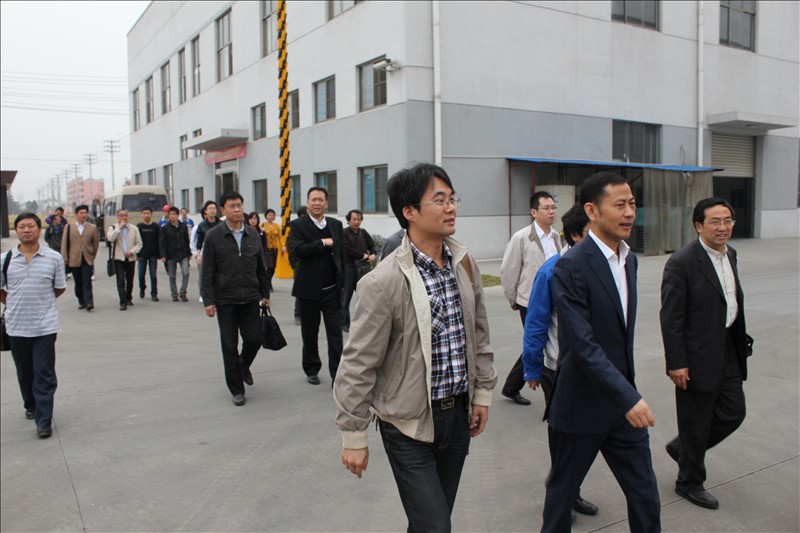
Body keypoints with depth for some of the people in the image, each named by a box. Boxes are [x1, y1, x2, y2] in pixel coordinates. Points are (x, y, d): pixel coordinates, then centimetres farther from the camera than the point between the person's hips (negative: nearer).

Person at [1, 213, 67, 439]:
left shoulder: (54, 258, -3)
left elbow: (60, 288, 6)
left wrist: (39, 300, 6)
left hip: (45, 326, -2)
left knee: (44, 375, -2)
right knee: (24, 372, 17)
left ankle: (44, 421, 3)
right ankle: (31, 406, 39)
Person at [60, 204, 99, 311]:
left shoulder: (92, 228, 4)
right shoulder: (69, 228, 5)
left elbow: (96, 243, 12)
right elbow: (64, 244, 4)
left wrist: (93, 256, 13)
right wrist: (65, 259, -1)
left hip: (87, 260, -1)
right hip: (74, 260, 1)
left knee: (87, 282, -10)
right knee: (78, 283, 8)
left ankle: (89, 302, -13)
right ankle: (81, 302, 17)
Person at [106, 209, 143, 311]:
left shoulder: (134, 229, 7)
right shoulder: (113, 228, 4)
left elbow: (139, 244, 5)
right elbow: (110, 238, -17)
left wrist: (132, 251, -12)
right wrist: (119, 228, -15)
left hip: (131, 258, 2)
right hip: (119, 258, -2)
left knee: (130, 280, 11)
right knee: (120, 280, -10)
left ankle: (128, 299, 29)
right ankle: (123, 302, -10)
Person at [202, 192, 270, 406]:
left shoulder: (253, 234, 6)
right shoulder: (213, 236, -4)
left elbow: (261, 267, 12)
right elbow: (208, 272, -5)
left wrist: (265, 294, 11)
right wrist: (208, 300, -9)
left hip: (250, 299, 3)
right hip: (225, 300, -3)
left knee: (254, 339, 2)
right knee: (229, 346, 4)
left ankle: (243, 365, 36)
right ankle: (236, 389, 17)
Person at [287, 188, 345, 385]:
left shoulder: (336, 224, 8)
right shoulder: (298, 225, -4)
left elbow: (341, 254, 11)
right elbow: (295, 249, -20)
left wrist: (342, 282, 7)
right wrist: (323, 243, -17)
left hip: (332, 289, 2)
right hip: (309, 289, -2)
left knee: (335, 334, -1)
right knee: (310, 333, 12)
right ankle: (312, 369, 30)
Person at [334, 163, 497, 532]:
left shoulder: (465, 264, 0)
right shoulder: (384, 281, -20)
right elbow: (357, 365, -15)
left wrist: (483, 391, 12)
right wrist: (353, 436, -10)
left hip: (458, 414, 6)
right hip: (409, 423, -6)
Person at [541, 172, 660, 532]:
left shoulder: (629, 259, 7)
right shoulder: (571, 266, -19)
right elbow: (582, 345, -25)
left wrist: (629, 391, 19)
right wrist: (629, 397, -28)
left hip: (622, 402, 7)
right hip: (581, 406, -7)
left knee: (645, 496, 12)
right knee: (563, 491, 14)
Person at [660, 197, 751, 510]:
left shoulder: (730, 255, 7)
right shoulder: (682, 262, -18)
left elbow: (733, 303, 15)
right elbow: (670, 317, -18)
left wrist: (739, 341, 14)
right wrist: (676, 363, -18)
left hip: (728, 351, 8)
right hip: (698, 356, -8)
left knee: (733, 413, 16)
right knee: (695, 422, 8)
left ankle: (681, 448, 38)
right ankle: (689, 482, 29)